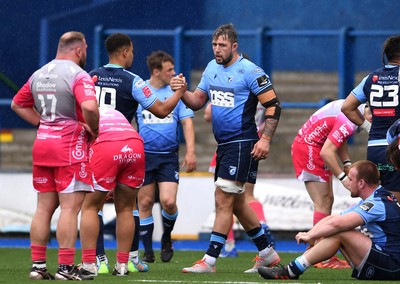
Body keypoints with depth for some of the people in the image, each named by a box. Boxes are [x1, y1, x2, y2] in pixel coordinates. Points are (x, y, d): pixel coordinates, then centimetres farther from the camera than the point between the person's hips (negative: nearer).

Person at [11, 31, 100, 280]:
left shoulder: (38, 75, 12)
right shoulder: (78, 75, -12)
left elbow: (17, 104, 23)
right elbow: (89, 107, -28)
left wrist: (42, 123, 15)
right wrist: (94, 130, -11)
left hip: (42, 145, 7)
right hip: (70, 147, -7)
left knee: (44, 207, 10)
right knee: (70, 207, -6)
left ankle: (38, 265, 11)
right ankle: (66, 267, -8)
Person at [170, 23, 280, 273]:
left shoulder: (250, 72, -12)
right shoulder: (212, 68, 11)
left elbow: (273, 105, -12)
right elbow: (197, 102, 14)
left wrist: (265, 139, -20)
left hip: (242, 144, -9)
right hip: (224, 144, 9)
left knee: (223, 200, -10)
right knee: (236, 203, 15)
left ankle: (210, 260, -10)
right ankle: (267, 253, 27)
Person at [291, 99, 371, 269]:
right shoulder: (349, 122, -28)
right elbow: (326, 152, -28)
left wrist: (347, 164, 4)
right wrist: (343, 177, -21)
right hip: (307, 148, -11)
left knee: (328, 201, 11)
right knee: (323, 204, -10)